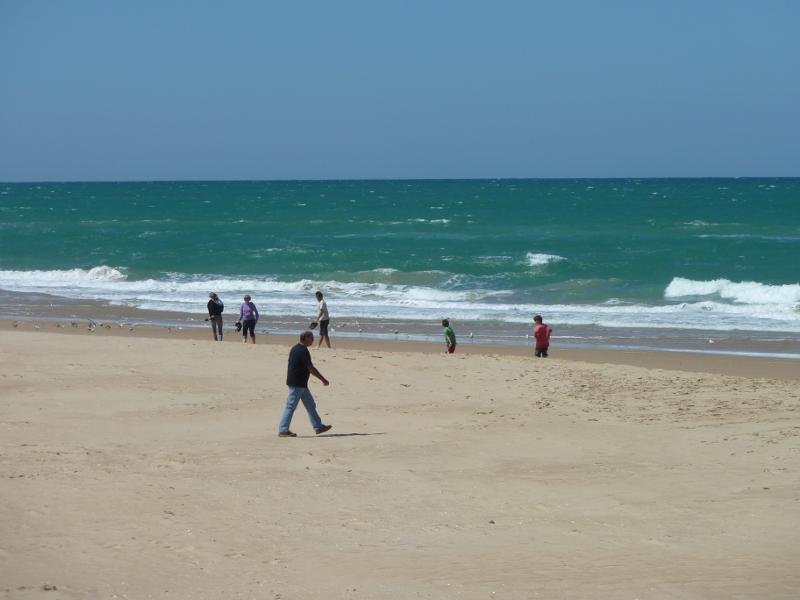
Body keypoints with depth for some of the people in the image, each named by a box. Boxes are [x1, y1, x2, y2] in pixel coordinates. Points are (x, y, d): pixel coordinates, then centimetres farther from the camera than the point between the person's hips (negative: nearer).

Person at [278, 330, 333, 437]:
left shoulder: (295, 348, 11)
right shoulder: (303, 351, -19)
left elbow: (290, 365, 18)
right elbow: (311, 368, -20)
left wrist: (289, 379, 24)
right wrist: (323, 380, -15)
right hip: (298, 383, -10)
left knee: (310, 405, 14)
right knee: (291, 406, -5)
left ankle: (318, 426, 18)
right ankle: (283, 430, -1)